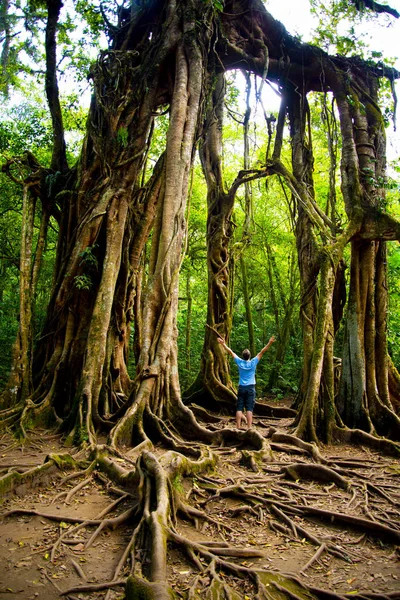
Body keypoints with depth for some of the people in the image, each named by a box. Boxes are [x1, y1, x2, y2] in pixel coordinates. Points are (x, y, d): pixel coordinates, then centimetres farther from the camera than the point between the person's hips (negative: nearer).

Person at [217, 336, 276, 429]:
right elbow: (262, 352, -6)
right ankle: (249, 428, -8)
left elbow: (231, 352, 5)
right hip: (250, 388, -1)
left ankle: (238, 428, 0)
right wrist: (269, 343, -6)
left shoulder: (239, 362, -1)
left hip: (241, 388, 2)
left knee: (239, 408, 2)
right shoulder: (253, 362, -5)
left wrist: (223, 344, 12)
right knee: (249, 409, -4)